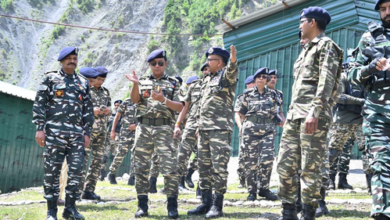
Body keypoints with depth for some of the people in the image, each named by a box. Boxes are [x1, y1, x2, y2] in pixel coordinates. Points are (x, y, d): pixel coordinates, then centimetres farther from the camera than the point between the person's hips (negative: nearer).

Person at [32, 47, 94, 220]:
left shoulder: (83, 83, 17)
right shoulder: (50, 79, 7)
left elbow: (88, 110, 17)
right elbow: (39, 104, 0)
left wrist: (87, 133, 9)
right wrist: (40, 128, -8)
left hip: (77, 134, 4)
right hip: (54, 132, -3)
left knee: (76, 170, 0)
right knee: (52, 170, -3)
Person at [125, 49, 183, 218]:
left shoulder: (173, 83, 9)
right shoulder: (143, 82, 13)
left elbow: (180, 107, 0)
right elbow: (135, 100, -3)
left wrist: (163, 99, -16)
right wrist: (135, 84, -20)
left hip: (164, 128, -2)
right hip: (143, 128, 2)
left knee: (170, 167, -8)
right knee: (141, 167, 2)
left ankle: (172, 206, -3)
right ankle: (142, 205, 9)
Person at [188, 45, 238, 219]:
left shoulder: (226, 75, -3)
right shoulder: (206, 79, 21)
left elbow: (231, 72, -29)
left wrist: (233, 61, -51)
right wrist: (198, 126, 21)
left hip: (220, 128, -9)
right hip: (203, 129, 9)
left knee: (219, 166, -9)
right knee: (204, 166, 9)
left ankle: (217, 206, -6)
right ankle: (206, 203, 16)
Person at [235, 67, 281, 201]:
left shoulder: (272, 94, 13)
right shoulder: (248, 94, 10)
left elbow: (276, 113, 19)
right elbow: (240, 112, 10)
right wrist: (241, 125, -2)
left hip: (268, 131, 1)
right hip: (250, 130, 0)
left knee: (268, 159, -13)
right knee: (251, 161, -1)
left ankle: (264, 189, -2)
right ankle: (252, 191, 6)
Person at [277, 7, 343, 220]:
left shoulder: (326, 45, -2)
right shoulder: (306, 49, 25)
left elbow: (326, 82, -14)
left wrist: (315, 112, -24)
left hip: (314, 116, -9)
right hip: (294, 115, 9)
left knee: (310, 168, -7)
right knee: (285, 164, 5)